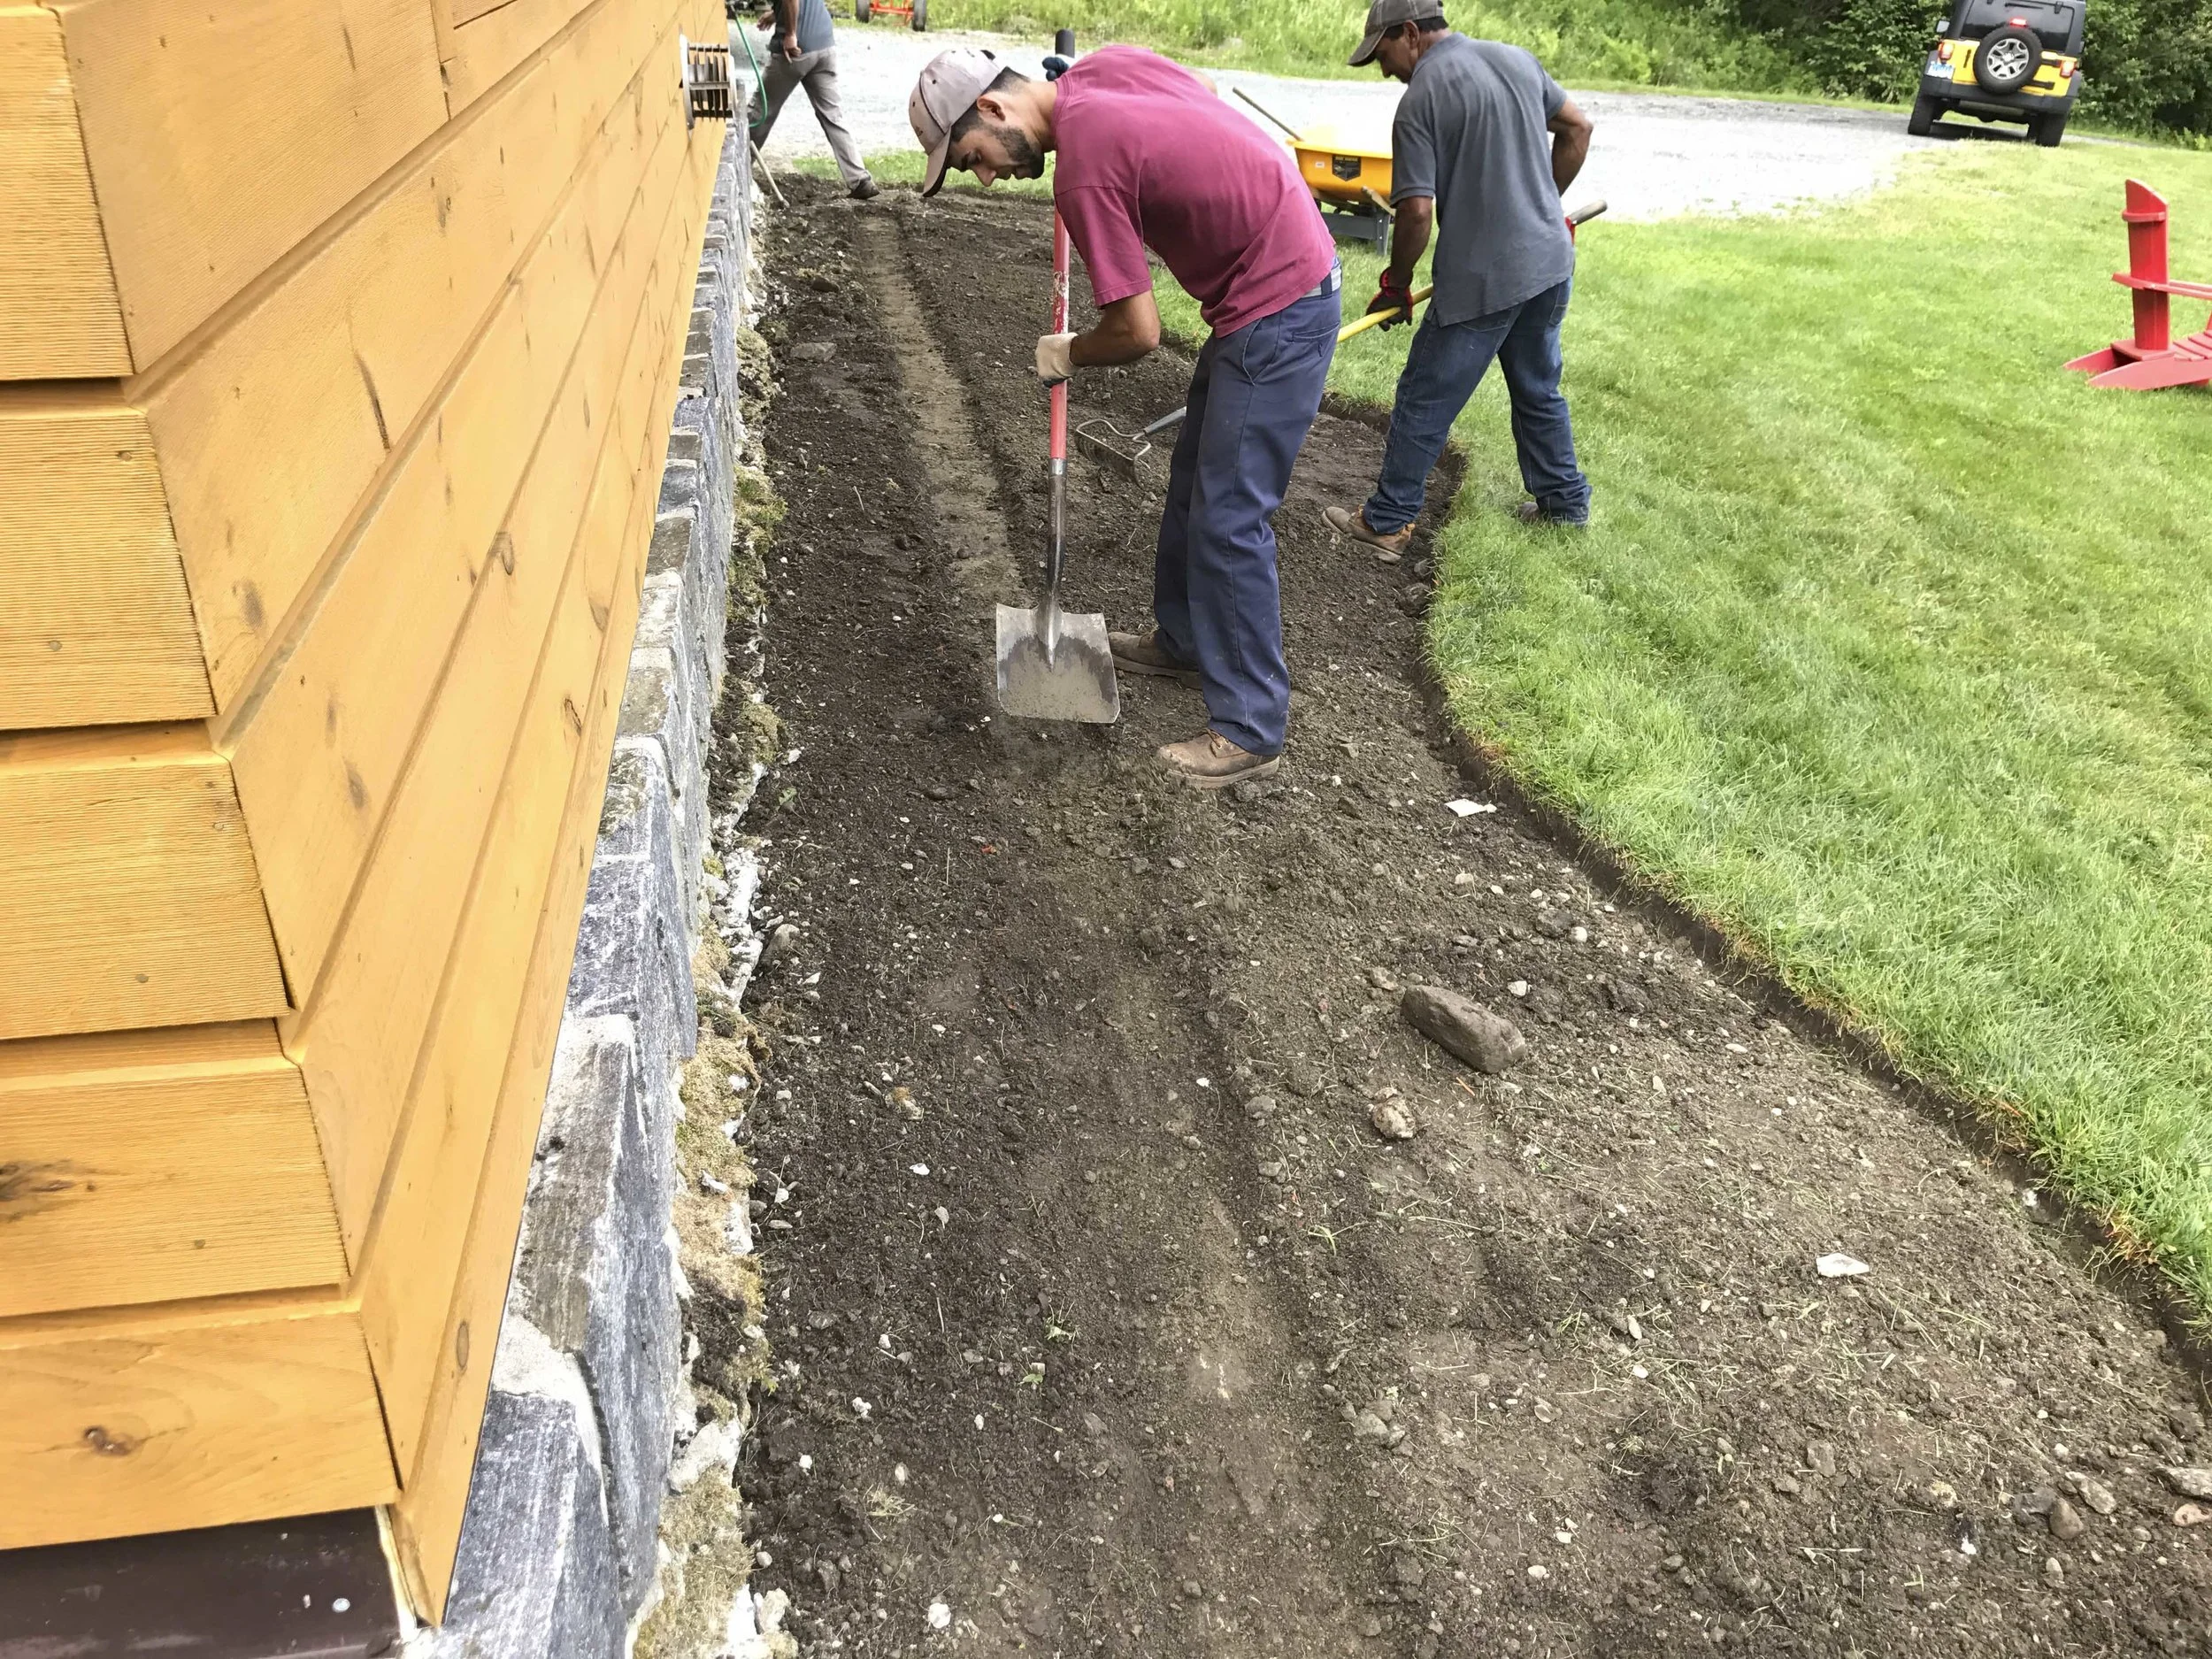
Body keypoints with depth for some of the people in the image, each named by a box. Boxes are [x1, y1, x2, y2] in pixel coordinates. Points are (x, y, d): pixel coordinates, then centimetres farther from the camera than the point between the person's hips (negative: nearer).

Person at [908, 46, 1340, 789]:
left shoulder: (1085, 171, -23)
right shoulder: (1104, 64, 2)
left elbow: (1137, 332, -18)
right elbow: (1208, 108, 19)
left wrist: (1066, 355, 0)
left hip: (1278, 312, -10)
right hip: (1291, 264, 10)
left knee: (1228, 518, -7)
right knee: (1194, 477, 20)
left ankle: (1251, 730, 1)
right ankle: (1185, 639, 37)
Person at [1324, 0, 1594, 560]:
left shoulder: (1420, 101, -14)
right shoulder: (1518, 59, 7)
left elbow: (1417, 213, -18)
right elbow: (1577, 128, 18)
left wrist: (1396, 285, -3)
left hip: (1481, 282, -7)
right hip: (1551, 263, 7)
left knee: (1423, 403, 4)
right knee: (1539, 390, 23)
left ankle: (1387, 523, 11)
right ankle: (1564, 502, 33)